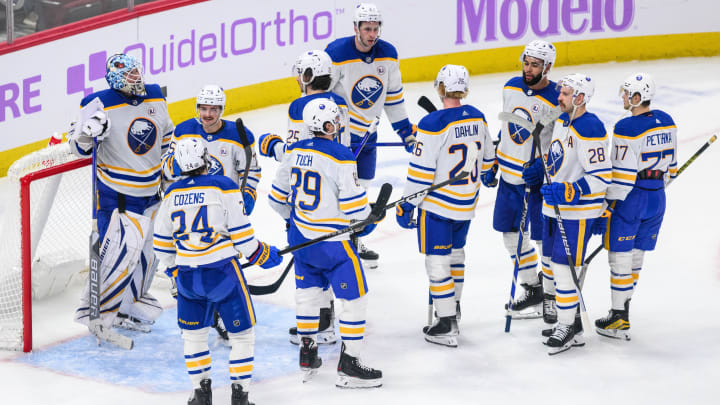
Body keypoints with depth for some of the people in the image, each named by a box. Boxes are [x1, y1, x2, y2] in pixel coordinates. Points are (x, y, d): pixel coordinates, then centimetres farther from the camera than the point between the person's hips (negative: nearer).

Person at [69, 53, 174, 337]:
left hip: (153, 190, 7)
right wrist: (86, 132, -32)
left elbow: (166, 136, 19)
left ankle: (131, 301, 31)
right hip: (117, 194, -7)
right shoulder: (101, 105, -17)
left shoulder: (155, 97, 2)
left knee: (150, 248, 13)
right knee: (121, 252, -11)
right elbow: (80, 148, -11)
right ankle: (96, 311, 4)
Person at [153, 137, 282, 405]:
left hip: (187, 275, 4)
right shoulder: (224, 187, -7)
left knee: (193, 333, 19)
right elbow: (241, 233, -8)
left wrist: (174, 266, 29)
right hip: (222, 271, -4)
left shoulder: (172, 193, 6)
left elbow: (161, 241, 12)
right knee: (242, 332, 8)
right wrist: (263, 255, 7)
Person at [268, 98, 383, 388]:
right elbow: (353, 202, -16)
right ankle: (349, 366, 4)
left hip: (300, 236, 7)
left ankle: (307, 357, 29)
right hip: (332, 242, -7)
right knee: (354, 298, 2)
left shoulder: (294, 151, 1)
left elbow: (278, 195, 11)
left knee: (307, 293, 21)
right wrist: (366, 222, 5)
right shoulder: (341, 157, -19)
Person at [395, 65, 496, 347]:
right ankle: (453, 304, 41)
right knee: (456, 251, 25)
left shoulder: (433, 124, -21)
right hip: (467, 204, 7)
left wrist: (407, 205, -11)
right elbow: (487, 159, 14)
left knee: (437, 261, 0)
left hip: (438, 204, -7)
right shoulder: (477, 118, 1)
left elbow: (421, 171, -20)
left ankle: (447, 325, 1)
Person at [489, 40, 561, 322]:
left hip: (538, 177, -7)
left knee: (544, 237, -1)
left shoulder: (556, 101, -18)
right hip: (509, 174, 7)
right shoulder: (511, 87, 2)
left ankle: (552, 294, 17)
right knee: (511, 231, 12)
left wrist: (542, 167, -26)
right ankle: (532, 289, 26)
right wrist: (492, 163, 15)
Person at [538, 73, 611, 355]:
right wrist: (540, 170, 7)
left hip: (578, 211, -10)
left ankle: (569, 328, 3)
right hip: (555, 206, 10)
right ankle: (571, 321, 26)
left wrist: (568, 192, -29)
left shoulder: (590, 129, -21)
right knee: (556, 265, 14)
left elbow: (602, 177, -23)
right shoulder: (562, 120, 9)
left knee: (564, 267, -7)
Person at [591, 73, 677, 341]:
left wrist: (605, 210, -14)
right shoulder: (666, 122, 5)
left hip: (630, 198, -8)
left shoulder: (627, 128, -19)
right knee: (636, 256, 17)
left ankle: (620, 321, 5)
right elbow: (670, 164, 13)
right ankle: (622, 307, 28)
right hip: (657, 198, 8)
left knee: (620, 257, 1)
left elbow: (621, 176, -20)